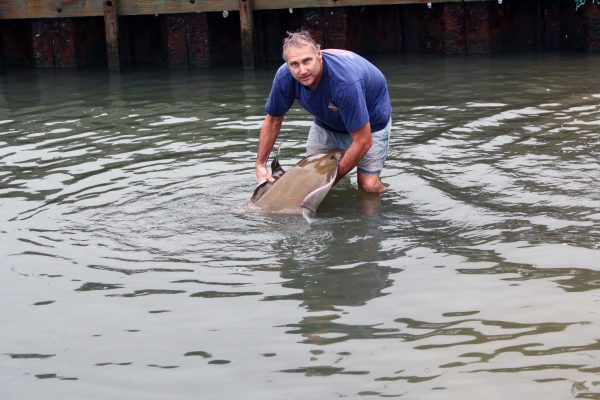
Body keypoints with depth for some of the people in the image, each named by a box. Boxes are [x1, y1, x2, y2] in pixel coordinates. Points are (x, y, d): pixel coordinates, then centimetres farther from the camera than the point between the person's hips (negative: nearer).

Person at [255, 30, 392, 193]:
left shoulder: (346, 81, -43)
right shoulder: (284, 76, -27)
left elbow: (362, 142, -35)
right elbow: (272, 120, -7)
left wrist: (332, 179, -27)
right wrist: (260, 166, -10)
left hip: (370, 120, -5)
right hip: (327, 120, 5)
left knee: (369, 185, -16)